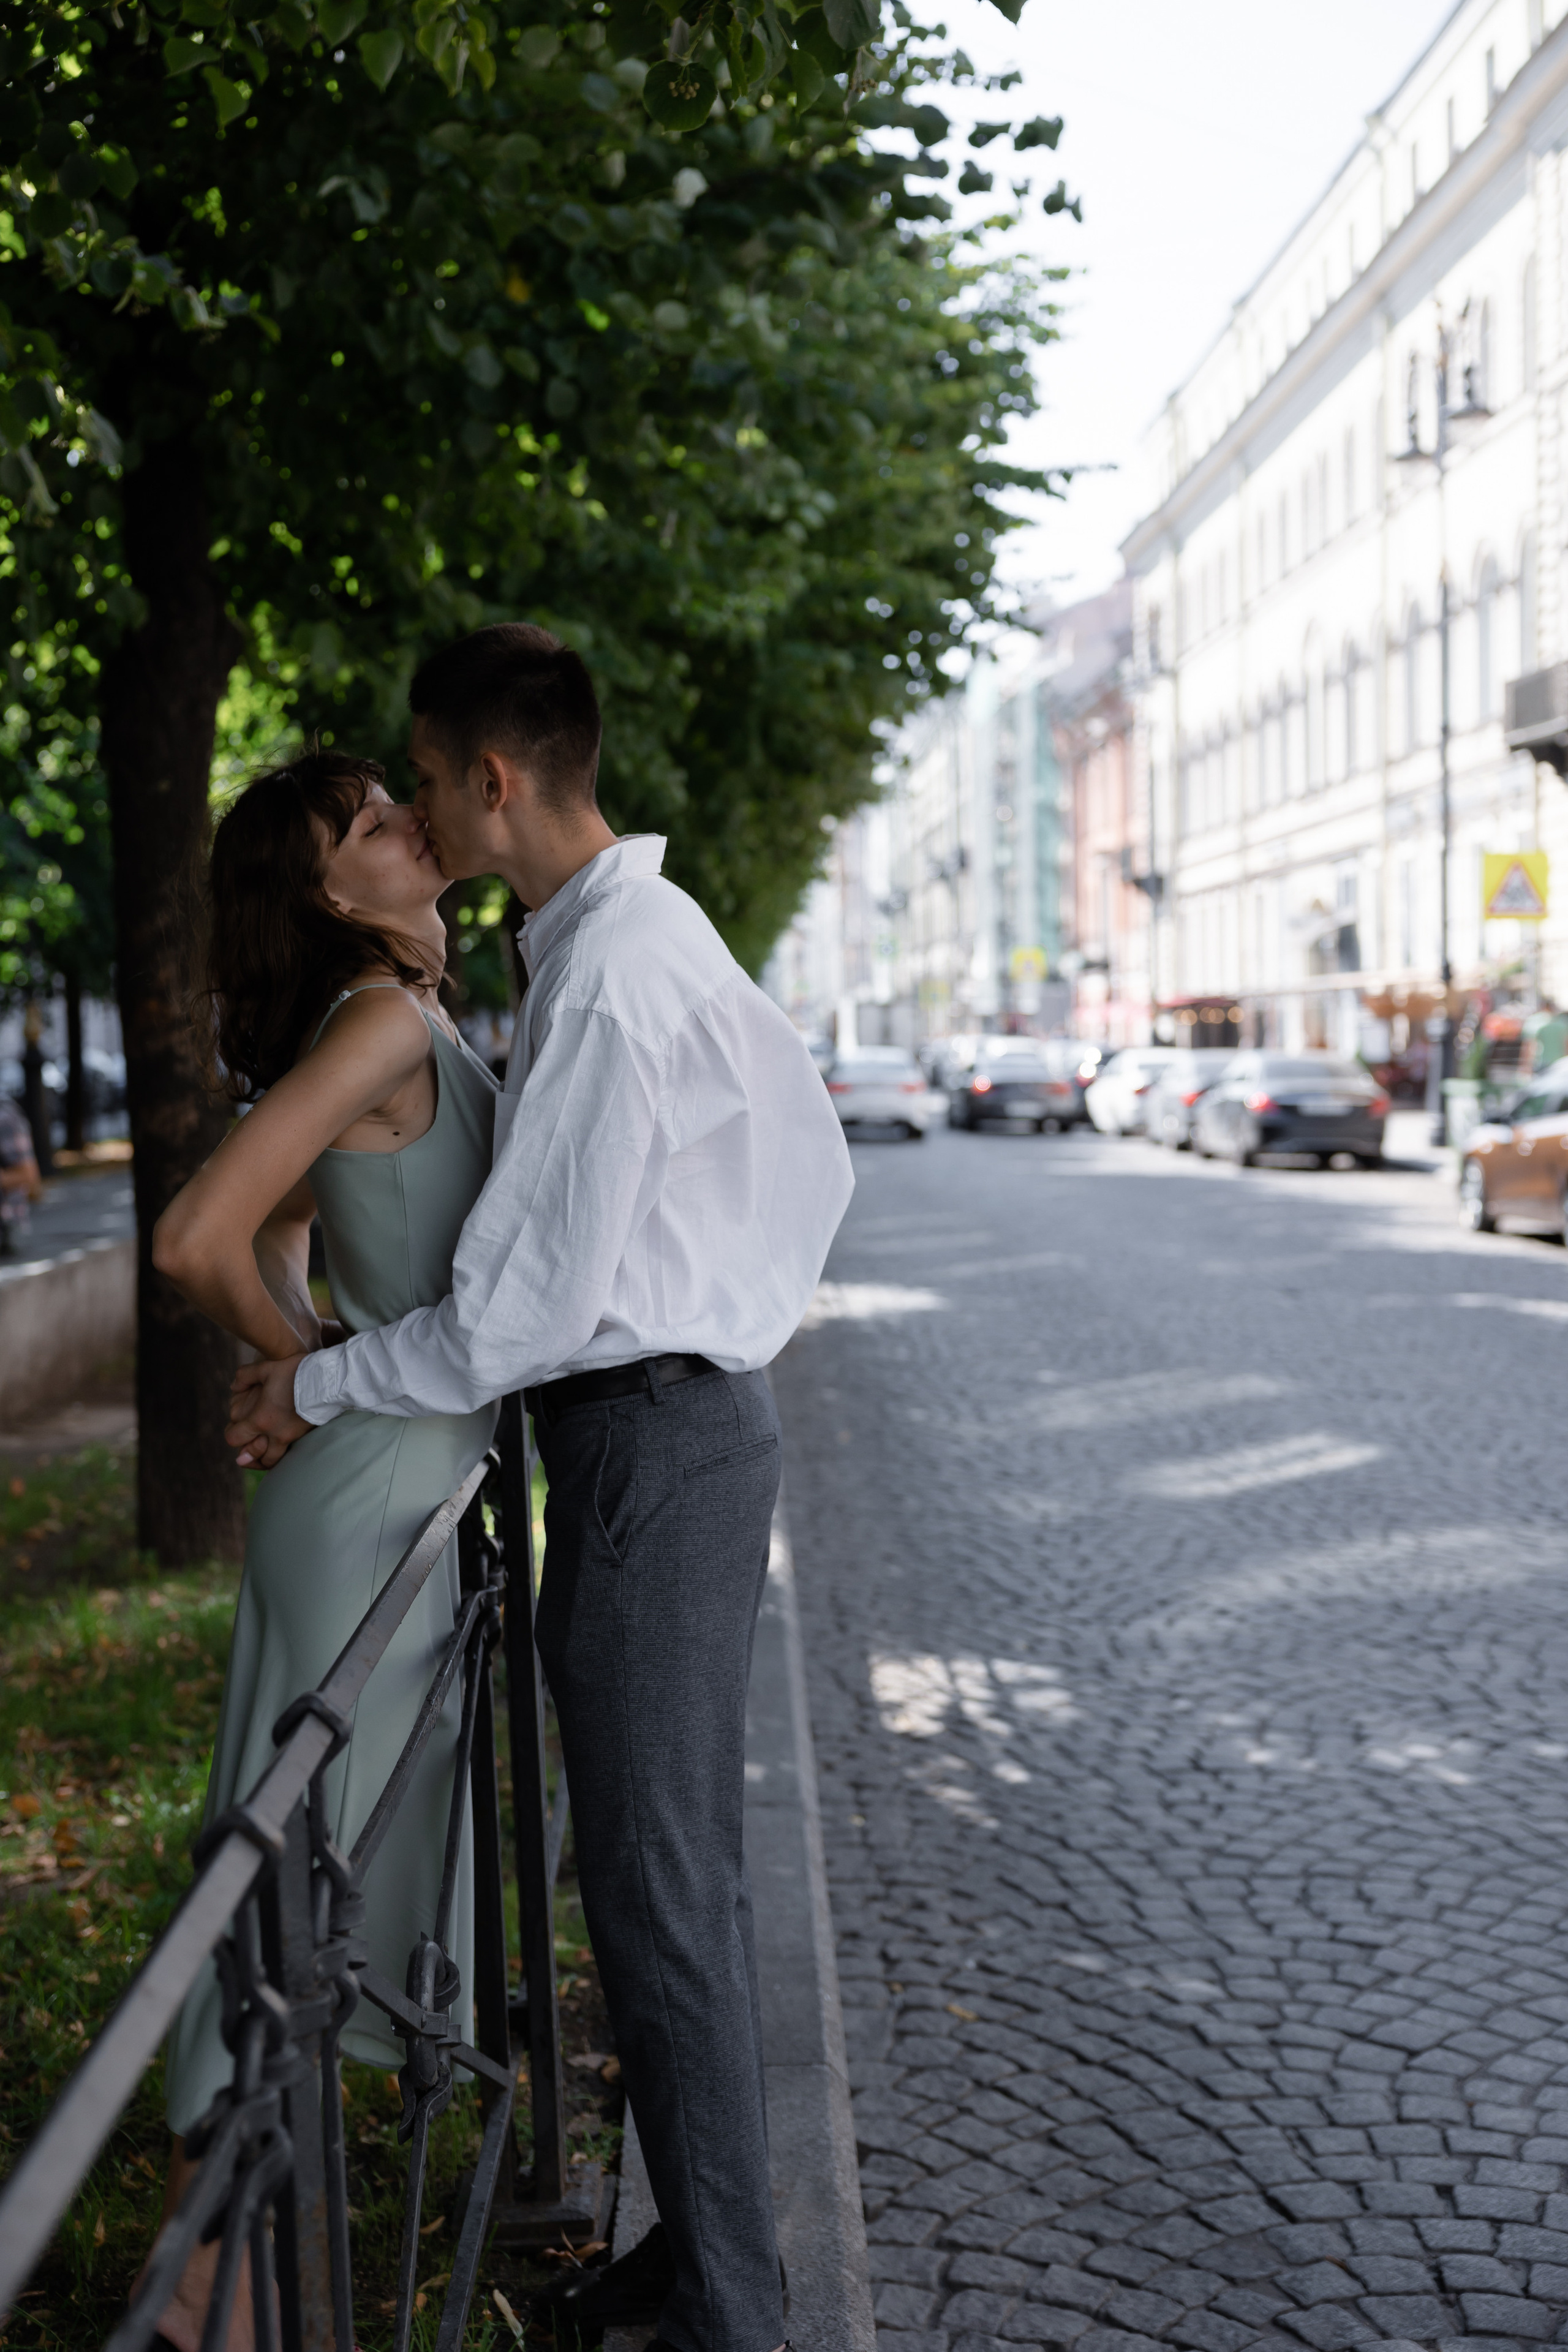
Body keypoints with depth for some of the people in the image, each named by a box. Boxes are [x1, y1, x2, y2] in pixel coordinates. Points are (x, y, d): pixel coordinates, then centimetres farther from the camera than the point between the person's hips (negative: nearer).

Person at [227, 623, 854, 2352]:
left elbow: (531, 1304, -21)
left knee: (660, 1890, -4)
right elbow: (817, 1156, 21)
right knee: (676, 1866, 18)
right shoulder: (660, 930, 12)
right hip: (695, 1408, 11)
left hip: (648, 1449, -11)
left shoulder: (602, 984, -20)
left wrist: (313, 1390, -9)